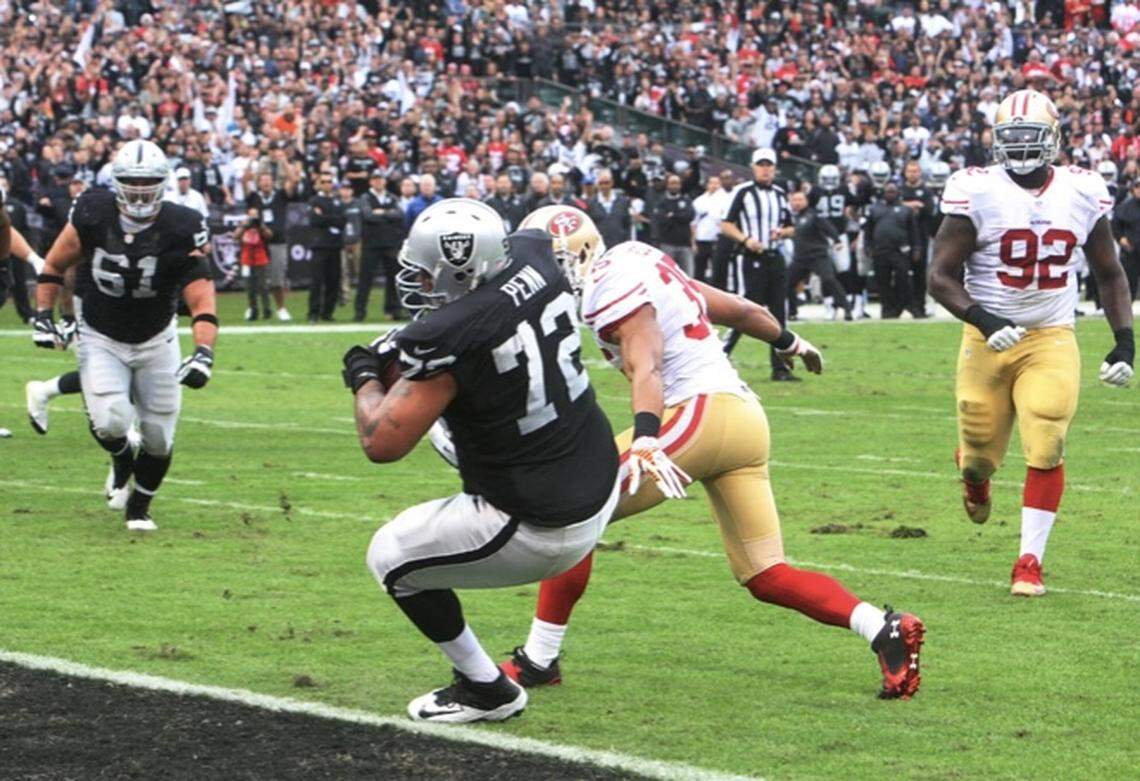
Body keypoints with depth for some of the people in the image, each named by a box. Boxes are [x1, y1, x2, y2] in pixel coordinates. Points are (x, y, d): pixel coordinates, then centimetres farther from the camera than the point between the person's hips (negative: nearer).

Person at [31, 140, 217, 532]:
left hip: (156, 341, 1)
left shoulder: (180, 230, -21)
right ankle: (122, 460, 17)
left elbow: (201, 298, -27)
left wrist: (203, 352, -41)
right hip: (101, 340, 0)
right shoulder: (93, 215, -17)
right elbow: (54, 265, 0)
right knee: (111, 422, -21)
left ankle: (139, 507, 31)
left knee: (159, 437, 3)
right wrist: (43, 316, -7)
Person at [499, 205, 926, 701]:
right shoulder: (640, 262, 20)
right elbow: (740, 310, 30)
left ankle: (538, 660, -1)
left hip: (700, 414, -9)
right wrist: (789, 342, 48)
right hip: (746, 416, 9)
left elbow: (645, 368, -25)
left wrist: (644, 440, -40)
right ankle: (884, 628, -9)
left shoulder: (612, 286, -7)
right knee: (766, 577, 7)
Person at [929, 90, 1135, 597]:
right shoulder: (977, 193, -11)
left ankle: (1030, 561, -2)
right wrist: (984, 321, -26)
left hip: (1051, 340, 1)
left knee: (1046, 449, -13)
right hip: (988, 340, -1)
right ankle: (975, 477, 47)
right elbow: (941, 277, -10)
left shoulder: (1082, 194, 0)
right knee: (979, 454, 8)